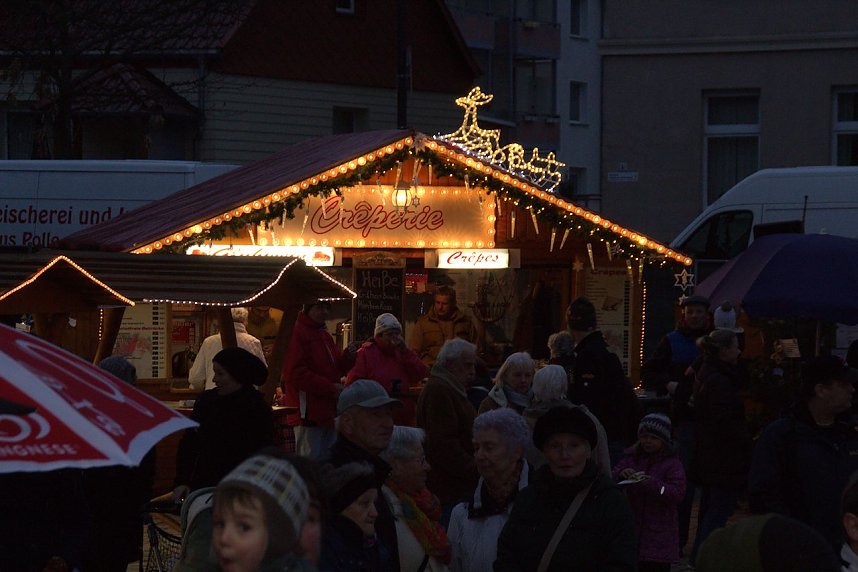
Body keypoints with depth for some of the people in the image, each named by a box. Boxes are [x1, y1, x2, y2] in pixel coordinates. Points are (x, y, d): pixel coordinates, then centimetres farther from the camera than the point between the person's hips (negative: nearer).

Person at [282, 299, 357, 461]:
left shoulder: (325, 336, 20)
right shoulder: (297, 334, -10)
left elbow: (335, 370, 24)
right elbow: (295, 373, -19)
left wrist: (346, 359, 1)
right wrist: (331, 388, -18)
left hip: (328, 411, 9)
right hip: (308, 413, -9)